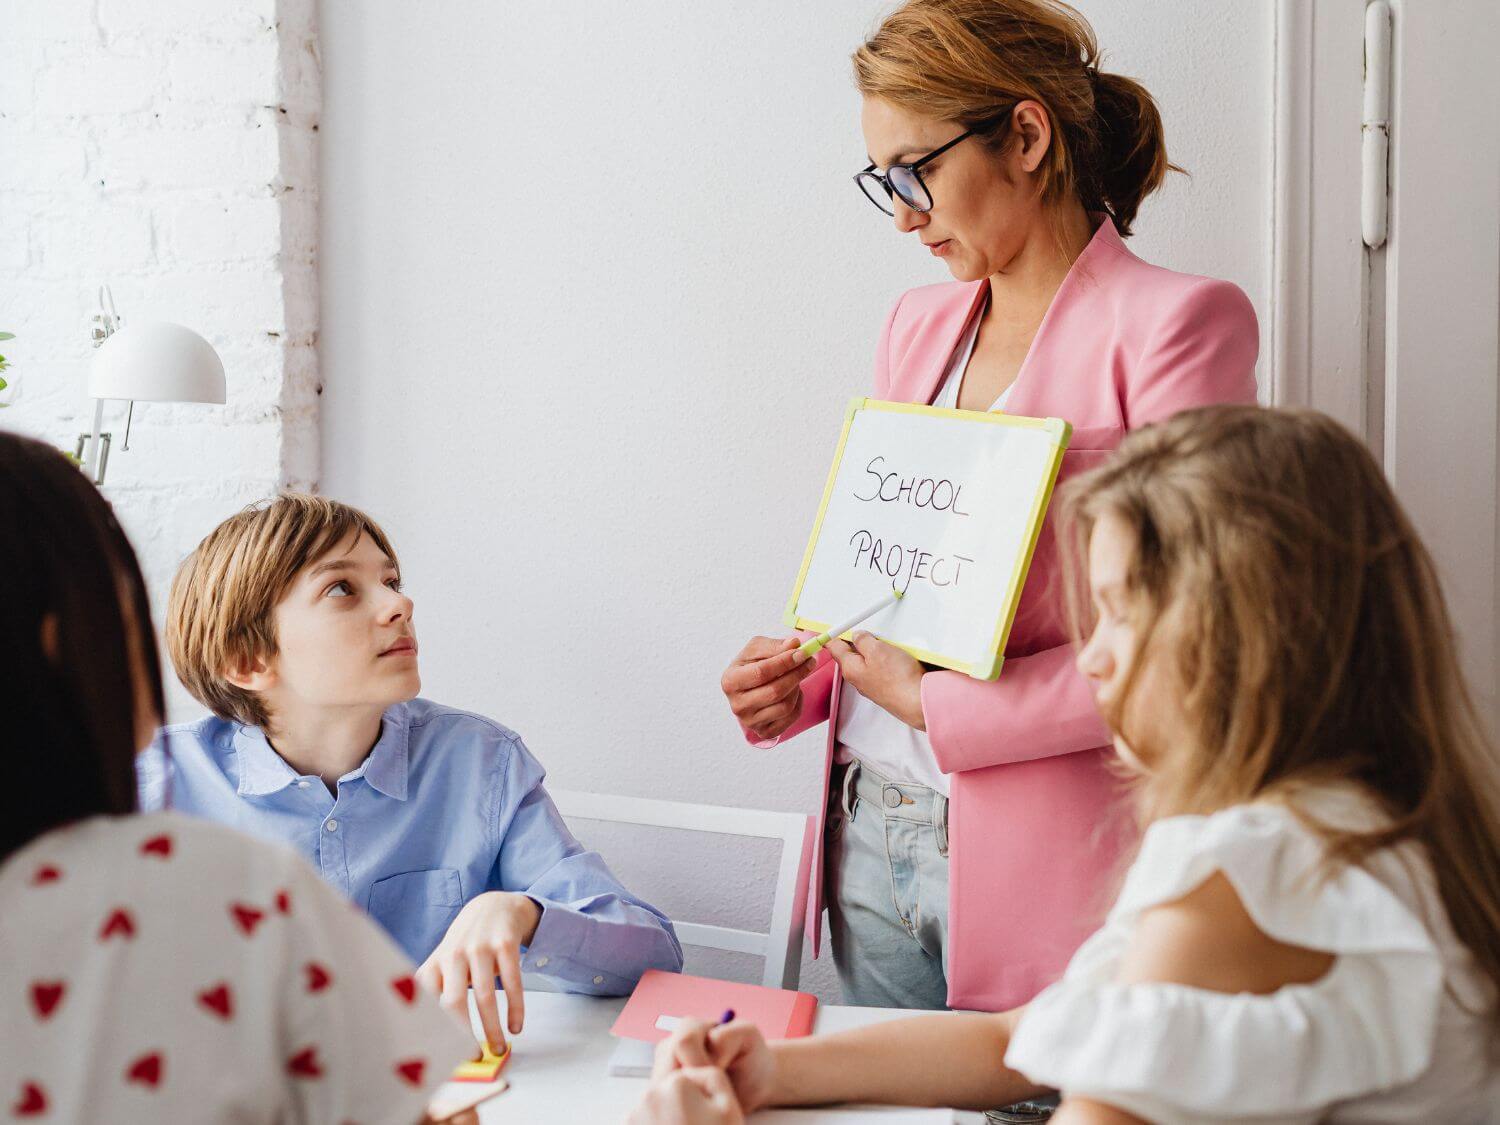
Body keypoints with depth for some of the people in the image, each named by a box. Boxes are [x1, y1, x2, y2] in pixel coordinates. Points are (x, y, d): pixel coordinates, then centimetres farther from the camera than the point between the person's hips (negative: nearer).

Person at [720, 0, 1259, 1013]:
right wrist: (800, 681, 0)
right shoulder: (918, 327, 13)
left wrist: (935, 705, -14)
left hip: (1038, 865, -6)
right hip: (872, 838, 6)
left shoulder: (1175, 322, -10)